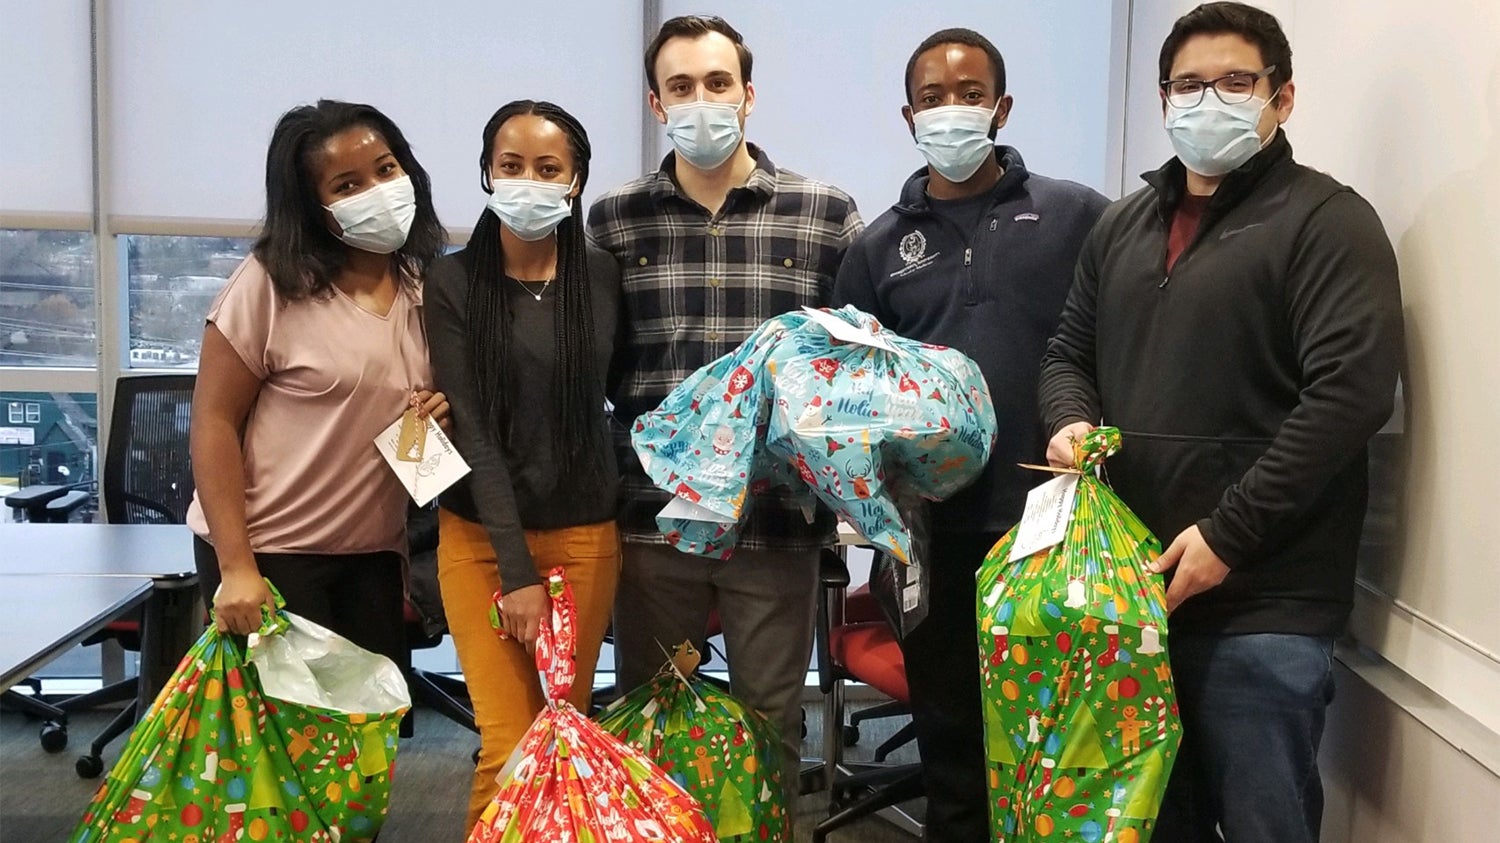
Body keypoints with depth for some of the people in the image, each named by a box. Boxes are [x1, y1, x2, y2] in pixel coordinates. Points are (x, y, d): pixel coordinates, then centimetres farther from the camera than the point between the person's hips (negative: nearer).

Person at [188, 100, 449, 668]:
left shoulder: (428, 287, 4)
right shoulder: (273, 283, -11)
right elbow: (213, 421, -11)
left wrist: (444, 412, -7)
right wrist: (236, 567, -17)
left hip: (374, 556, 5)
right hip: (268, 553, -5)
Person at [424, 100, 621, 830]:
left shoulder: (603, 276, 2)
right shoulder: (452, 282, -5)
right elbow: (471, 431, -10)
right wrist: (517, 570, -15)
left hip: (585, 534, 2)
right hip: (483, 538, -2)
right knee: (510, 749, -4)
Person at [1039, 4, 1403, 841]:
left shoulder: (1328, 221, -5)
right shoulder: (1123, 225, 17)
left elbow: (1351, 391, -15)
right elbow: (1070, 352, 23)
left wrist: (1226, 536, -18)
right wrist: (1071, 423, -1)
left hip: (1263, 607, -6)